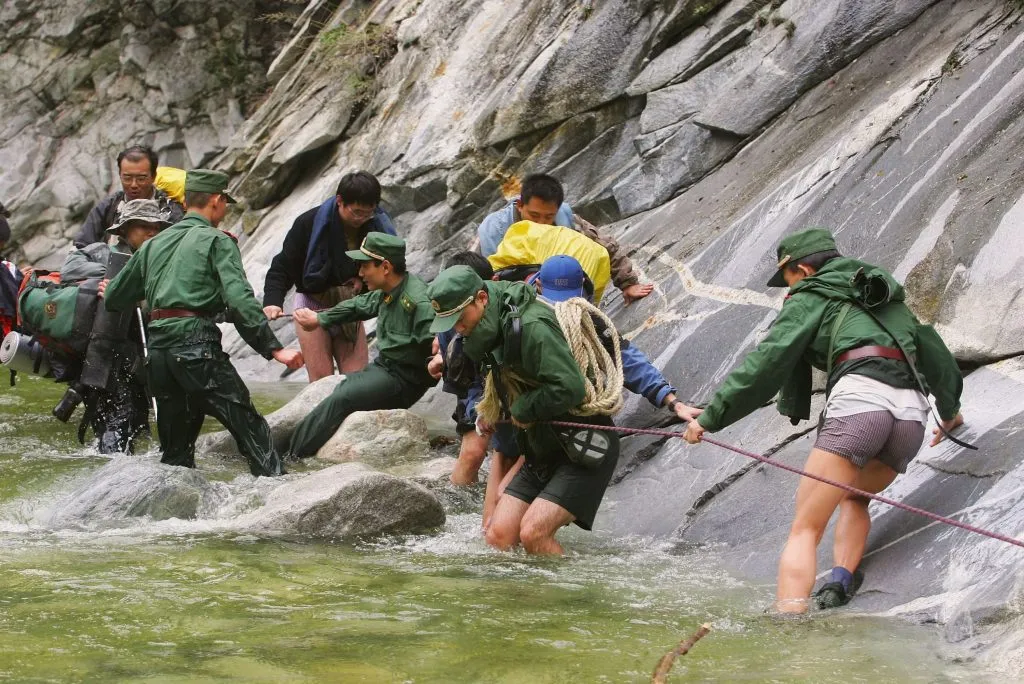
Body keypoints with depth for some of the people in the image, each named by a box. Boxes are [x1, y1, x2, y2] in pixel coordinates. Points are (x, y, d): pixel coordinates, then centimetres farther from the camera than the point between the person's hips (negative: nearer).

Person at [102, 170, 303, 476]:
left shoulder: (154, 244, 20)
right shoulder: (216, 241, 1)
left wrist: (111, 292, 51)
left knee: (176, 446, 14)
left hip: (158, 348, 6)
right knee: (252, 430, -7)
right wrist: (274, 348, -14)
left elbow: (115, 298, 27)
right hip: (196, 344, -6)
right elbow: (239, 301, -12)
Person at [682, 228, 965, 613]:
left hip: (858, 398, -6)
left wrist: (711, 417, 6)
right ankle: (840, 583, 7)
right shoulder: (886, 296, 34)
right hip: (912, 411, 6)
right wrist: (949, 408, 57)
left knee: (805, 529, -7)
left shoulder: (810, 297, 16)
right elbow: (932, 348, 41)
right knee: (854, 494, 31)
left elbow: (765, 365, 5)